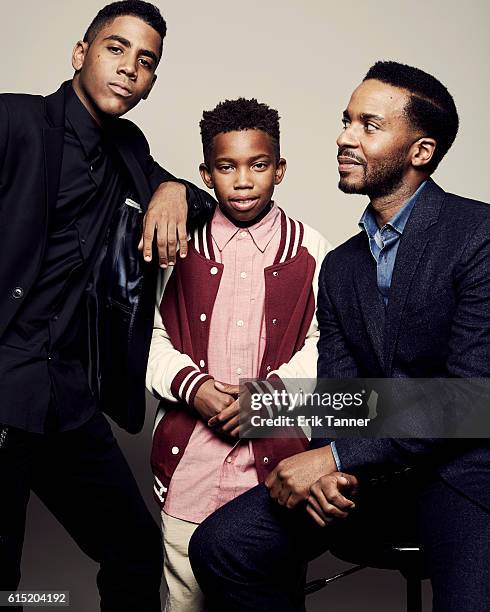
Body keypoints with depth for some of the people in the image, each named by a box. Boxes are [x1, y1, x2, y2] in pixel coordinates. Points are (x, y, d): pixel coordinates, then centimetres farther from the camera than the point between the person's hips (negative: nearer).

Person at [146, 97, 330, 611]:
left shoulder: (310, 249, 2)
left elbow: (322, 344, 3)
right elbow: (151, 334, 5)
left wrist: (272, 387, -12)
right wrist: (193, 386, -11)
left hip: (277, 452, 0)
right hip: (188, 452, 1)